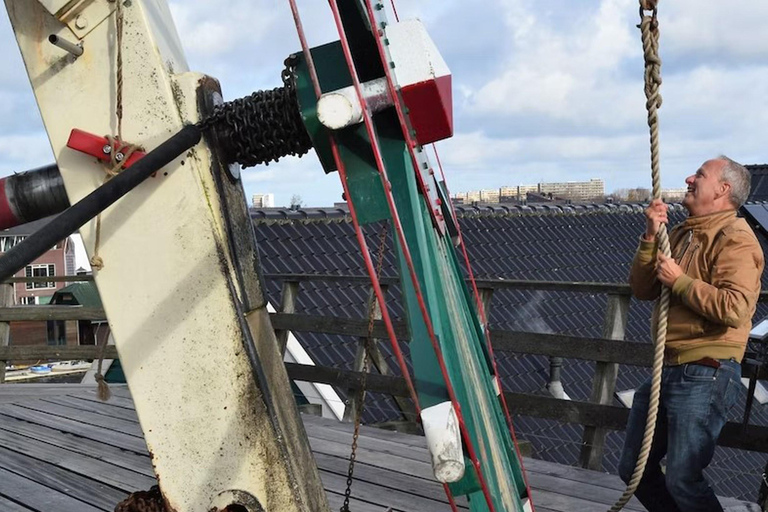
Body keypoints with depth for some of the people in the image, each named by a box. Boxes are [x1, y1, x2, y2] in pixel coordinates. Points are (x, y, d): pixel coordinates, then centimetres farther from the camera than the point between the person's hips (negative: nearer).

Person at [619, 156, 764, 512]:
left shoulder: (734, 238, -12)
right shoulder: (682, 234, 15)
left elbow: (736, 308, -26)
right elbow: (642, 290, 9)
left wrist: (679, 281, -16)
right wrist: (651, 236, -3)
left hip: (705, 375, -9)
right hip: (667, 370, 9)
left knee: (683, 481, -7)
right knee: (633, 469, 14)